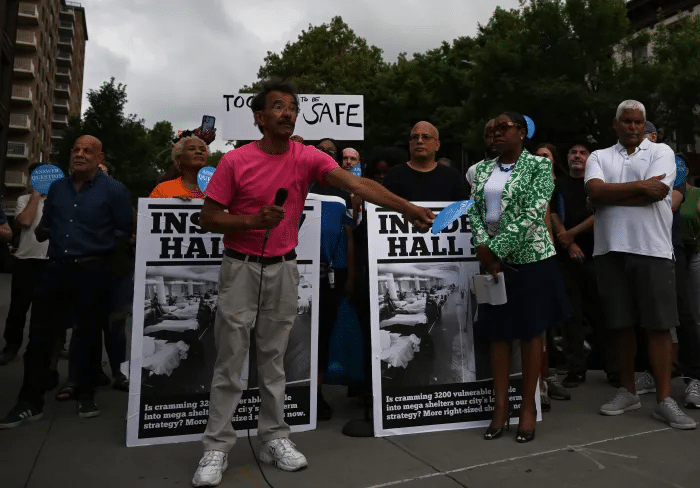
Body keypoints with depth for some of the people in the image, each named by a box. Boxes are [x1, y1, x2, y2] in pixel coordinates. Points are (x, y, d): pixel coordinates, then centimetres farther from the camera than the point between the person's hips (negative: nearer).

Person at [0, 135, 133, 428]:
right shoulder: (57, 187, 13)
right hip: (56, 269, 5)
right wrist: (41, 232, 1)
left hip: (92, 272, -4)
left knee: (88, 335, 7)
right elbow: (44, 227, 20)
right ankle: (30, 402, 17)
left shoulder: (114, 190, -3)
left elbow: (130, 230, -4)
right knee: (40, 334, 5)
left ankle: (86, 396, 24)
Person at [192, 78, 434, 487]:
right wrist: (253, 220, -21)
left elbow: (357, 184, -16)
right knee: (230, 360, 4)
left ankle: (274, 437, 25)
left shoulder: (307, 158, -3)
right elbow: (208, 218, -5)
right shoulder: (235, 161, -6)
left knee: (274, 358, 12)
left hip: (284, 269, 2)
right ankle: (217, 445, 16)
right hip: (241, 268, -2)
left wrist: (407, 208, -27)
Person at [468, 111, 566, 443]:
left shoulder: (539, 165, -3)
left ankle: (528, 406, 17)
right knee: (498, 332, 7)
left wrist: (495, 249, -18)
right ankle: (501, 405, 17)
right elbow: (474, 210, 4)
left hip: (530, 258, -4)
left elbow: (532, 214, -15)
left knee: (530, 332, 4)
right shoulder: (482, 170, 11)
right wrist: (483, 248, -12)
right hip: (493, 261, 4)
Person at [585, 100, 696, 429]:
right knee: (621, 325, 8)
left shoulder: (661, 152, 7)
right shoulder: (599, 157, 13)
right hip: (611, 250, 2)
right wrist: (639, 185, -10)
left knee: (659, 325, -1)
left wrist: (610, 195, -5)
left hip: (652, 250, -2)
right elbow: (595, 192, -7)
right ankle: (627, 392, 20)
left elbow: (655, 193, -11)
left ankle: (664, 400, 6)